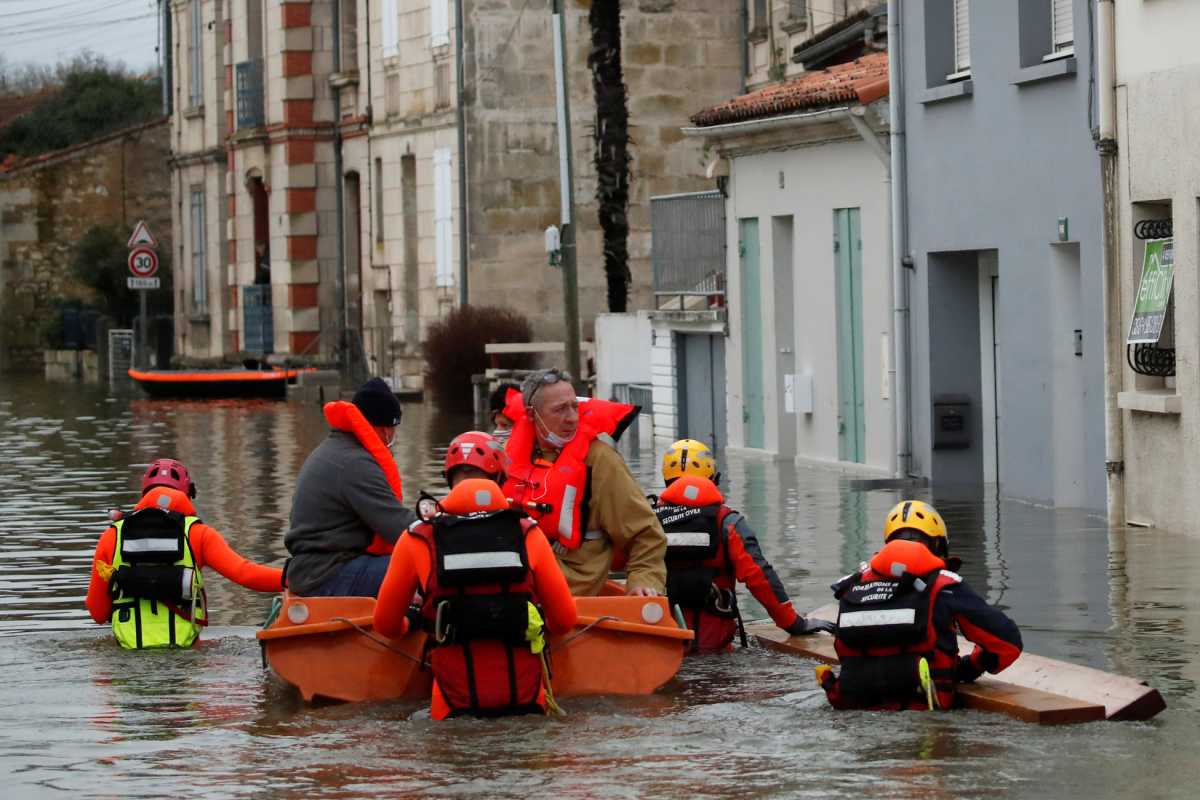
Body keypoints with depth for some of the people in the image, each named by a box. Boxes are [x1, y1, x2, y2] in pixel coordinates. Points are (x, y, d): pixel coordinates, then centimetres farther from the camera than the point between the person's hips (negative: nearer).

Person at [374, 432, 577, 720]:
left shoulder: (417, 540, 1)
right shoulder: (528, 534, 2)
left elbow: (386, 625, 11)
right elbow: (564, 621, 9)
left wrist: (411, 622, 35)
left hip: (457, 704, -1)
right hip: (525, 699, 1)